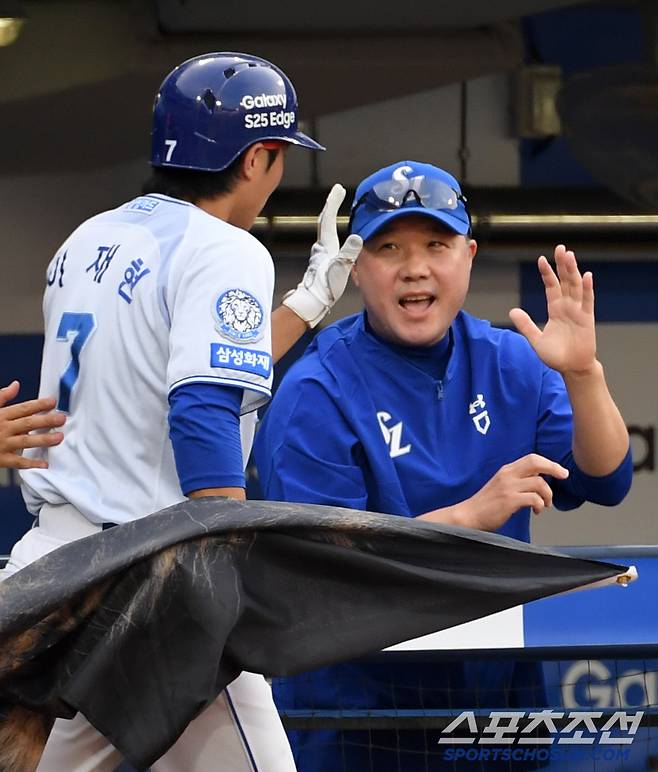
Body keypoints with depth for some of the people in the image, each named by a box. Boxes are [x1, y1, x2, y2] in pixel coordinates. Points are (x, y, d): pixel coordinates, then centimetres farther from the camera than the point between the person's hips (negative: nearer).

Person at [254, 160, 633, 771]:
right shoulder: (315, 395, -12)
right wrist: (472, 515, -26)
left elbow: (605, 484, -3)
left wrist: (582, 375, -19)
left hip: (498, 695, 5)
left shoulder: (511, 364, 4)